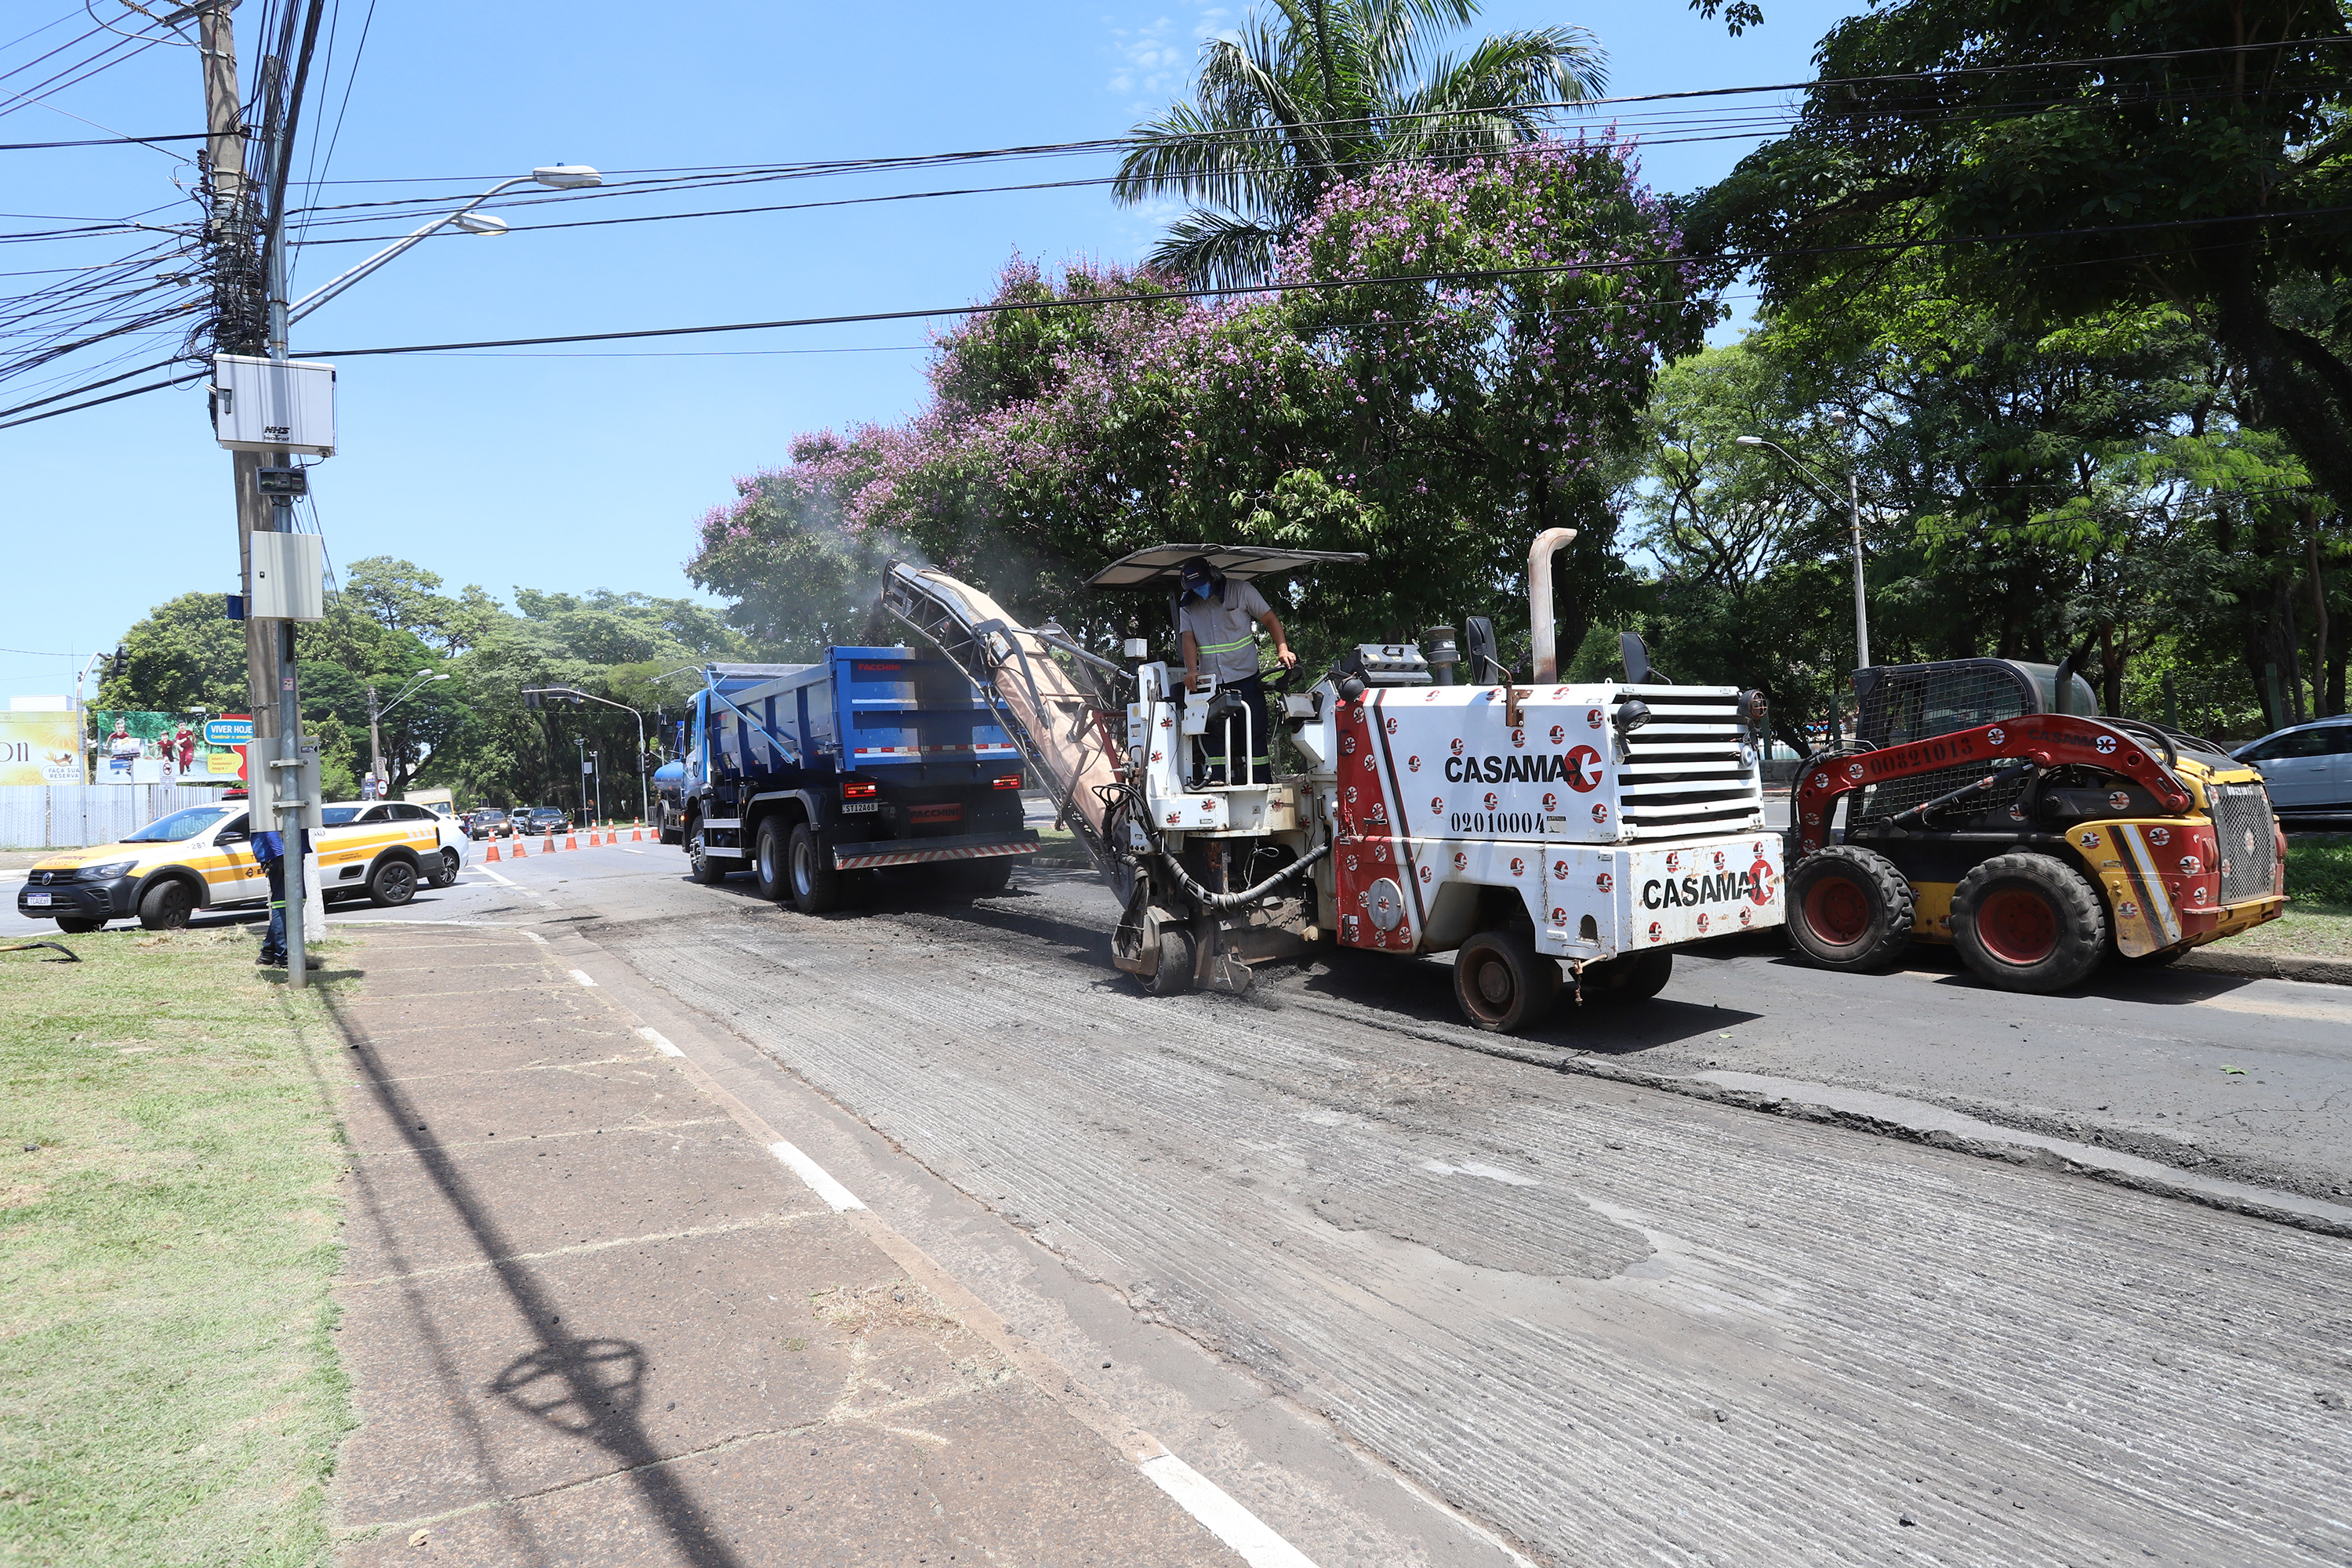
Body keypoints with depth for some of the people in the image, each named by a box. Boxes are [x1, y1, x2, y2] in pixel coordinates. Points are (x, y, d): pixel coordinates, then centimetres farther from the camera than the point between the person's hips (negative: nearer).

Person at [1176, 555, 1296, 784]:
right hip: (1210, 682, 2)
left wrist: (1283, 650, -15)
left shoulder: (1241, 591, -1)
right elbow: (1188, 638, -3)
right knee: (1212, 731, -2)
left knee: (1253, 731, 0)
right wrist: (1192, 669, -20)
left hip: (1245, 677, -2)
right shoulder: (1188, 605, 6)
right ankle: (1217, 778, 3)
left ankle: (1259, 780, 5)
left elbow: (1270, 619, -1)